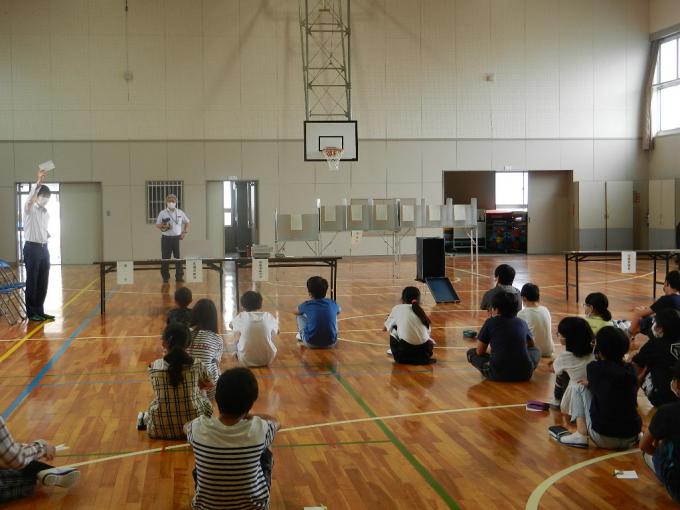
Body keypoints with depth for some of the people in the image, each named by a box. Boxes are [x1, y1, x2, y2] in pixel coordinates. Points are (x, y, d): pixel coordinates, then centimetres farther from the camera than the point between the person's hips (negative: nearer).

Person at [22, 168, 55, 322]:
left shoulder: (46, 213, 14)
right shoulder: (30, 209, -7)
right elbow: (29, 198, -29)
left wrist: (48, 235, 6)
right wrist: (38, 182, -39)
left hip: (44, 248, 7)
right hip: (32, 248, -7)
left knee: (43, 282, 8)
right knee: (32, 281, -3)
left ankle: (40, 311, 16)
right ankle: (31, 313, 2)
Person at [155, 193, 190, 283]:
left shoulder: (180, 212, 5)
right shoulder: (162, 213, -1)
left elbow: (186, 223, 17)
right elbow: (157, 225, -1)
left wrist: (184, 233, 7)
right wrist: (162, 226, -22)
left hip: (177, 238, 2)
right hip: (166, 238, -2)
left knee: (179, 258, 3)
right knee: (165, 258, 0)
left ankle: (179, 276, 13)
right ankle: (165, 277, 9)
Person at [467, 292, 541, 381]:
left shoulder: (490, 322, 3)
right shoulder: (522, 323, 11)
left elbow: (480, 351, 8)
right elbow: (531, 345, 30)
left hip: (498, 374, -3)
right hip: (524, 374, 4)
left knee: (471, 352, 20)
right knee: (535, 351, 34)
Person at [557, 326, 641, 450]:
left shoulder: (594, 368, -7)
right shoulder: (630, 370, 3)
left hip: (604, 440, -5)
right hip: (631, 439, 5)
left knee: (581, 387, 12)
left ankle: (581, 434, 1)